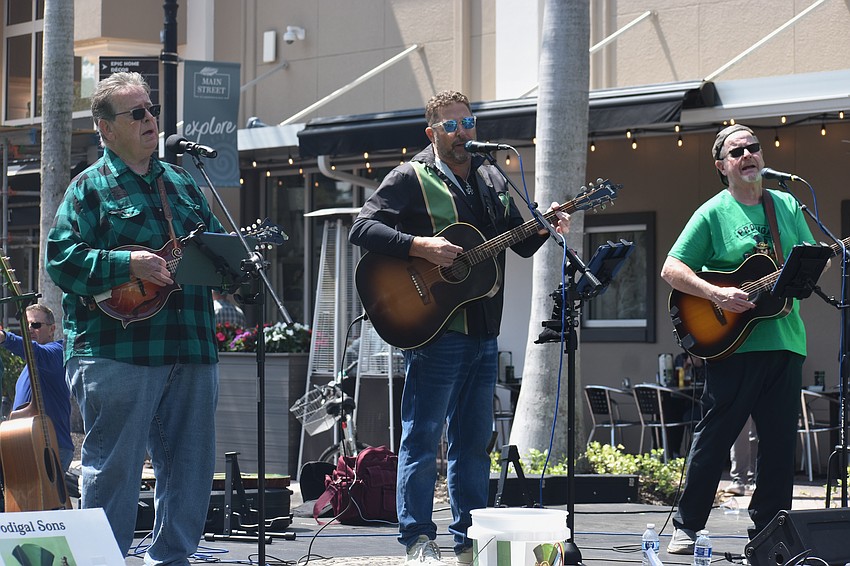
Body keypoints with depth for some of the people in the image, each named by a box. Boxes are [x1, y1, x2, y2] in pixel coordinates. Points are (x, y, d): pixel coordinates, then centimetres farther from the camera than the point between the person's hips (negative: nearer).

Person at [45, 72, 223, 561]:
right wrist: (126, 263, -19)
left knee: (192, 467, 8)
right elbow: (62, 258, -10)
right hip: (118, 351, -6)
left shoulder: (182, 184, 19)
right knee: (113, 470, -3)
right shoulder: (91, 188, 0)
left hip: (192, 349, 6)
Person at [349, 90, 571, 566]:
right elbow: (363, 228, -11)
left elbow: (521, 244, 20)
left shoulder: (493, 181, 16)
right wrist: (420, 246, -21)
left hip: (483, 333, 6)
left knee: (475, 439, 10)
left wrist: (544, 228, -1)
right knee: (423, 436, -4)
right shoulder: (412, 179, -3)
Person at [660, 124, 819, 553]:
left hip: (785, 339, 4)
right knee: (713, 437, -1)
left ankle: (767, 530, 14)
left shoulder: (788, 207, 14)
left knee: (780, 442, 5)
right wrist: (717, 295, -18)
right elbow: (671, 269, -5)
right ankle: (687, 527, 8)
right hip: (734, 344, -4)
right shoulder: (713, 213, 0)